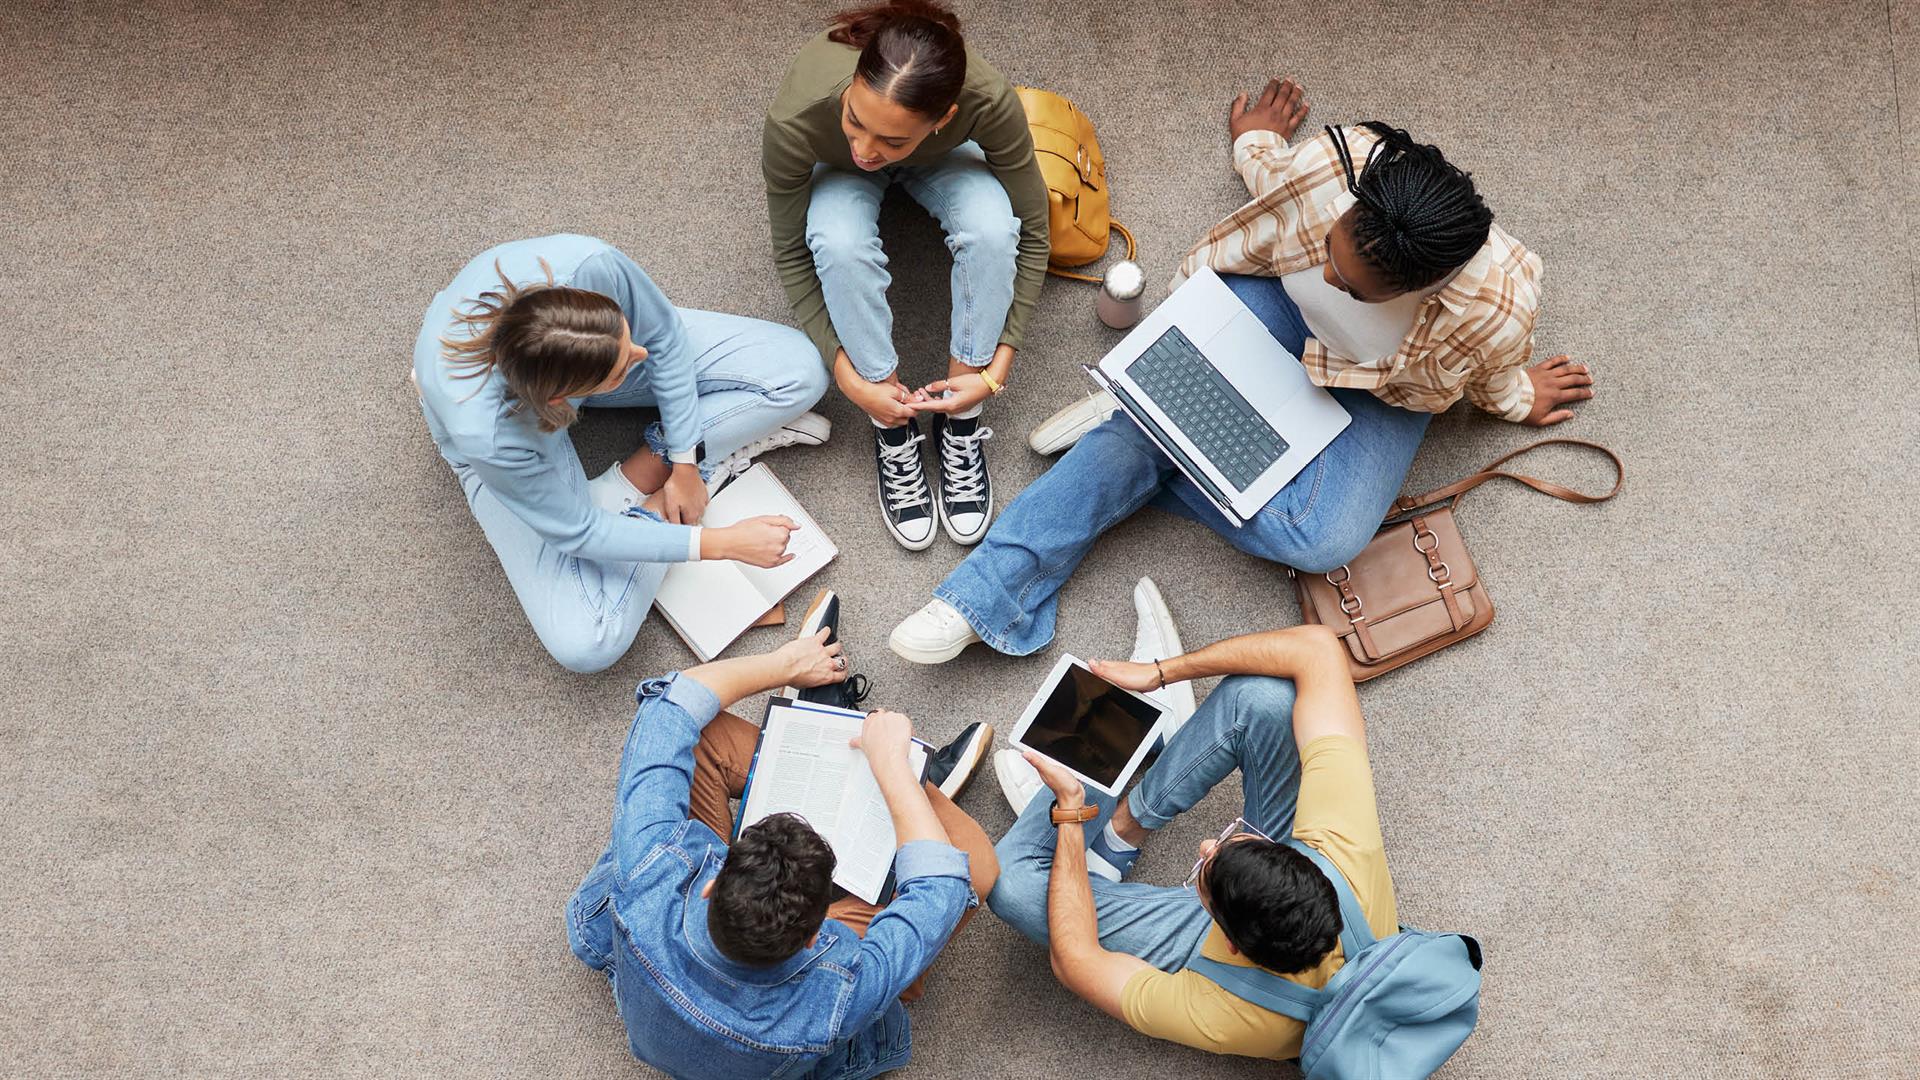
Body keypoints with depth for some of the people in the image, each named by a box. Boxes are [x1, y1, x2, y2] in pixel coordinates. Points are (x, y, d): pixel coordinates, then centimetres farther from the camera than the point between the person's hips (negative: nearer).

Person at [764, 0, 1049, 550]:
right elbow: (790, 252, -22)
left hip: (942, 157, 1)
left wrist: (998, 366, -26)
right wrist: (846, 372, -26)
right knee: (842, 243, -35)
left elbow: (1031, 231, -24)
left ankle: (960, 424, -12)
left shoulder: (990, 100, -40)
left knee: (992, 226, -33)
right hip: (836, 172, 0)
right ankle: (893, 431, -13)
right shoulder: (796, 118, -40)